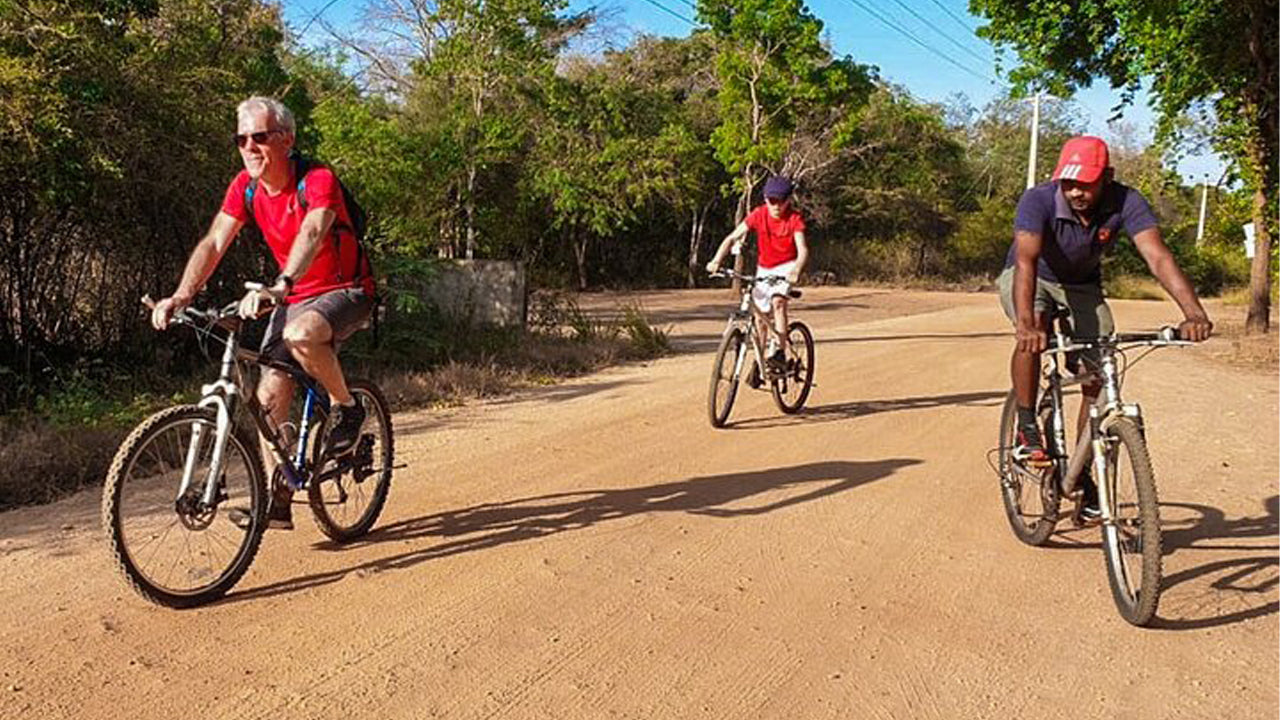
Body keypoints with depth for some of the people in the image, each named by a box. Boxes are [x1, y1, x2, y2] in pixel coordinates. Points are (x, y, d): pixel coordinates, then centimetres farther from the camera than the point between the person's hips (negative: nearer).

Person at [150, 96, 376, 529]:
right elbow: (214, 242, -10)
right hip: (295, 297, 6)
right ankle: (277, 498, 6)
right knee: (270, 392, -4)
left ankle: (346, 407, -11)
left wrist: (278, 287, -57)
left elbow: (312, 235, -40)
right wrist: (181, 296, -27)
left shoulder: (317, 181, -21)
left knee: (300, 335, -38)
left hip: (347, 291, -6)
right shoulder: (246, 188, -2)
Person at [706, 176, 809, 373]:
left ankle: (779, 352, -28)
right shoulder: (758, 214, -13)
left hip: (786, 267, -3)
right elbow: (732, 238, -17)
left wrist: (796, 270, -48)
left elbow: (802, 250, -28)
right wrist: (716, 260, -32)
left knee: (778, 301, -30)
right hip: (764, 268, 3)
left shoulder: (794, 218, -18)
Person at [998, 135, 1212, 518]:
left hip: (1082, 286, 3)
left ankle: (1083, 477, 9)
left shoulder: (1126, 202, -25)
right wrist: (1026, 323, -62)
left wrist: (1194, 312, -53)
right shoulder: (1038, 200, -32)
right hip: (1029, 279, -3)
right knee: (1034, 330, -36)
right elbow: (1026, 260, -46)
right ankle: (1026, 430, -20)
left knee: (1099, 379, -6)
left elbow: (1158, 256, -37)